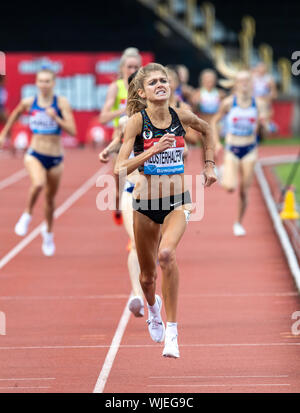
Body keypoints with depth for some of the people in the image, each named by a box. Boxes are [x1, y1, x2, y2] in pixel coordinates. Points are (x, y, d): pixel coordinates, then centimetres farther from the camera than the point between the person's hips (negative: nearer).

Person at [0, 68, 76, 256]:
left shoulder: (62, 103, -8)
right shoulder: (28, 103, -2)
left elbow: (72, 130, -15)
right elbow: (16, 114, 20)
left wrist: (56, 118, -28)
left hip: (56, 158, 1)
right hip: (35, 154, -1)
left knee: (50, 199, 15)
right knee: (38, 184, -32)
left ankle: (48, 232, 41)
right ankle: (27, 215, -5)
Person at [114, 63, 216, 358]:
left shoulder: (181, 117, -4)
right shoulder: (137, 121, -12)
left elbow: (206, 130, 21)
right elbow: (120, 170, -19)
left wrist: (209, 165, 15)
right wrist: (153, 150, -28)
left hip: (178, 201, 0)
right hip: (145, 203, 0)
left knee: (166, 254, -30)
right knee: (147, 275, 14)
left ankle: (171, 330, -21)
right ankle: (153, 307, 52)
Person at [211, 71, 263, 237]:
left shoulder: (256, 103, -1)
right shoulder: (228, 103, -6)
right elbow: (214, 121, 5)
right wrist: (216, 143, -1)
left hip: (249, 150, 2)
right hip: (232, 149, -2)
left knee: (244, 191, 2)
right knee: (230, 187, -18)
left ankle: (239, 223, 20)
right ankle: (225, 177, 20)